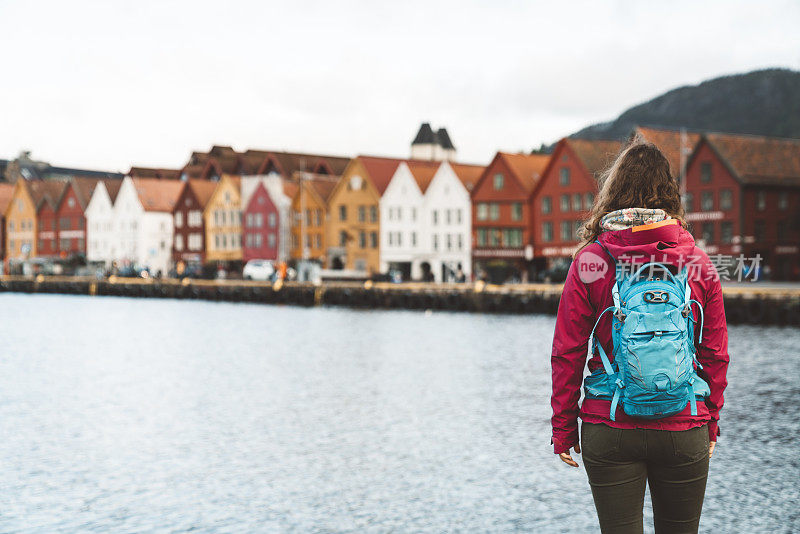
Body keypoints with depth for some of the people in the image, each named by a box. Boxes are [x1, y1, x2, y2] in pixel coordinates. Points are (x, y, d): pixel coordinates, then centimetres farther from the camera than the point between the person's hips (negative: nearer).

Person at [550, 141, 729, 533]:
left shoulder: (590, 260, -6)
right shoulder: (698, 263, 0)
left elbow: (567, 353, -4)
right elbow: (715, 354, 5)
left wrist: (563, 428, 4)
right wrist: (711, 422, 16)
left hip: (610, 431, -1)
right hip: (684, 431, 2)